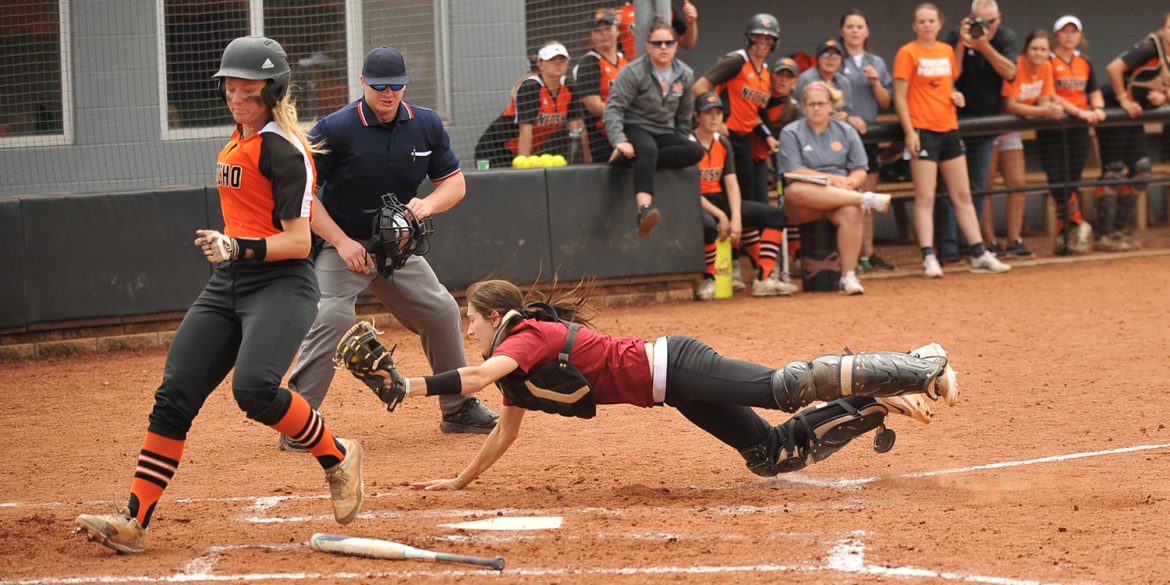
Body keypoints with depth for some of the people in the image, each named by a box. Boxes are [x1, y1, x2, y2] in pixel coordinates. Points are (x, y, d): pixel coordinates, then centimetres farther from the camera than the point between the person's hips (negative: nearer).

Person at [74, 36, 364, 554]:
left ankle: (338, 458, -5)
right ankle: (134, 522, -4)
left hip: (281, 284, -8)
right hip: (226, 285, 8)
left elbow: (298, 242, -15)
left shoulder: (284, 149, -11)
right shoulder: (237, 142, 16)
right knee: (174, 396, -3)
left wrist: (240, 248, -27)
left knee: (254, 388, -30)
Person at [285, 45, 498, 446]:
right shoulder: (334, 129, -18)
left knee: (441, 311, 6)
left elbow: (455, 182, 4)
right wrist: (341, 242, -23)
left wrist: (427, 204, -19)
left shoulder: (426, 125, -2)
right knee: (332, 316, -25)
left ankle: (458, 409, 24)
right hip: (339, 242, -6)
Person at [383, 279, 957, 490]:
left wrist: (415, 385, -27)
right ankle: (874, 403, 10)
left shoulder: (528, 335, -10)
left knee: (787, 386, -21)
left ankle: (921, 367, -21)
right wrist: (460, 481, 26)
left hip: (670, 366, -9)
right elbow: (506, 431, 26)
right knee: (773, 452, 7)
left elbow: (478, 377, -28)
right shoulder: (517, 367, 19)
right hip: (675, 390, 9)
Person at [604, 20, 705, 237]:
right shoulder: (633, 72, -8)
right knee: (648, 150, -40)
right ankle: (644, 209, -59)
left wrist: (680, 144, 10)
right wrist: (620, 141, -27)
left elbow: (684, 117, 17)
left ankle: (630, 160, -28)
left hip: (665, 133, 5)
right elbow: (613, 108, -14)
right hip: (635, 129, -5)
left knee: (695, 152, -25)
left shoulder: (685, 75, 6)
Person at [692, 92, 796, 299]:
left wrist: (736, 217, -13)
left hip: (720, 200, 8)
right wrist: (720, 215, -21)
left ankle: (764, 279, -14)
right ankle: (709, 280, -18)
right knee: (708, 225, -42)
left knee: (775, 214, -3)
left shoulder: (724, 144, 11)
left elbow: (732, 184, 4)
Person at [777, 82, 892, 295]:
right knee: (795, 191, -39)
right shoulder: (790, 133, 6)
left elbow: (860, 172, 9)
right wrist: (832, 179, -16)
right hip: (803, 207, -1)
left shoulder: (846, 132, 15)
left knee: (850, 212, -36)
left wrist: (850, 183, -15)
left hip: (842, 195, 1)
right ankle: (866, 200, -35)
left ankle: (848, 277, -35)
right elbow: (793, 173, -7)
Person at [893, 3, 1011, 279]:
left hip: (949, 129, 6)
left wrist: (955, 95, 2)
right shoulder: (907, 53, -4)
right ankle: (929, 258, -9)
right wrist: (909, 131, -16)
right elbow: (900, 96, -8)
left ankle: (980, 255, 11)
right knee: (925, 197, -8)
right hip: (923, 130, -6)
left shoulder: (947, 51, 13)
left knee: (963, 195, 8)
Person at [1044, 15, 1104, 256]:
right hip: (1052, 128, -5)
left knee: (1071, 183, 4)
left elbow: (1095, 92, 17)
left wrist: (1098, 108, -6)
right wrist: (1078, 111, -22)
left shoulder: (1085, 63, 14)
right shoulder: (1048, 62, -5)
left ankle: (1064, 235, 9)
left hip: (1079, 128, 5)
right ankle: (1078, 225, 4)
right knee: (1058, 182, -11)